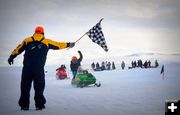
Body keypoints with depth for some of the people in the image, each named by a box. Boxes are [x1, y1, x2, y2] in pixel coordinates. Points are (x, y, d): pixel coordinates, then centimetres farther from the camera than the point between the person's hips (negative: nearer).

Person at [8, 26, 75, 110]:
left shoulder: (27, 40, 12)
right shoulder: (46, 42, 9)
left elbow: (18, 49, 15)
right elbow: (58, 45, 15)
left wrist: (11, 57, 26)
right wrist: (69, 44, 28)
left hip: (27, 67, 2)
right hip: (39, 68, -1)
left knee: (25, 86, 8)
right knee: (39, 86, 7)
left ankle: (24, 105, 8)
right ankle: (39, 104, 5)